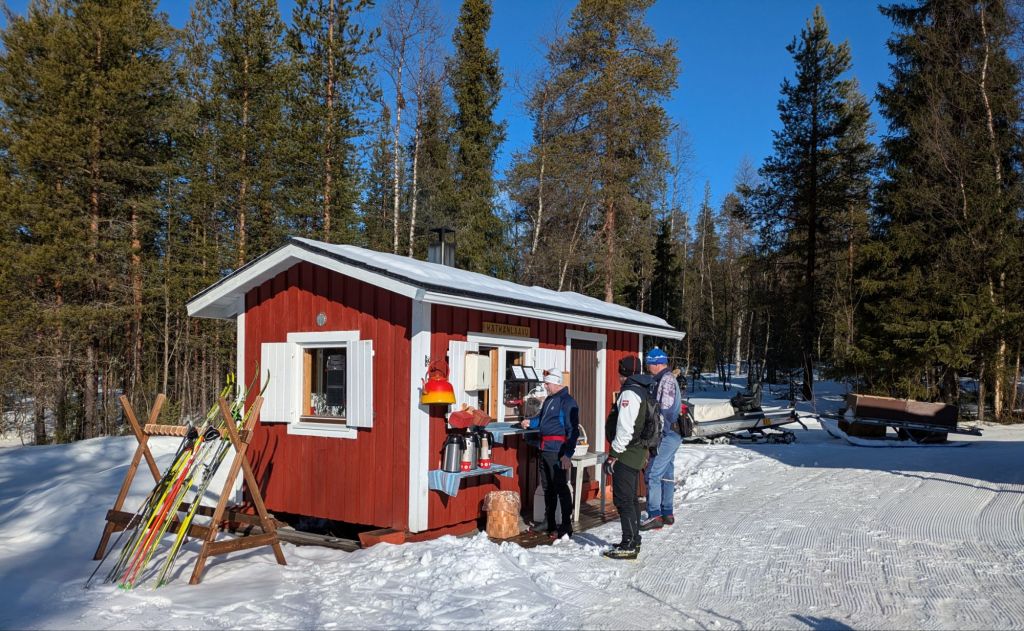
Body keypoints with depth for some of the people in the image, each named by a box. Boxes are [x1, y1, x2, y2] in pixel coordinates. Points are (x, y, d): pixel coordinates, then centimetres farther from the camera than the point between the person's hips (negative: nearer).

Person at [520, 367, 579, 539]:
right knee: (547, 487, 15)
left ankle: (566, 528, 3)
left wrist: (567, 454, -22)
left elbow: (572, 430, -17)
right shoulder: (549, 400, 15)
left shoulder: (567, 402, -13)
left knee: (561, 488, -5)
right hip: (545, 450, 9)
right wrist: (530, 422, 11)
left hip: (558, 452, -9)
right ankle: (550, 524, 25)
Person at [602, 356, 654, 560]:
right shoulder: (643, 391, 14)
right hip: (638, 452, 10)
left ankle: (629, 545, -4)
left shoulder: (629, 393, -17)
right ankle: (633, 541, 25)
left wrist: (614, 454, -18)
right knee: (631, 498, 17)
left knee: (623, 499, -6)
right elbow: (644, 425, 20)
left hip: (627, 454, -10)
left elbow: (625, 429, -23)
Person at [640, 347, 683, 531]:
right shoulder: (666, 378, 18)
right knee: (667, 474, 14)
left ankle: (655, 516, -9)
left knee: (652, 474, -9)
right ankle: (667, 514, 21)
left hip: (667, 435, -10)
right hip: (672, 435, 10)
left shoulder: (667, 379, -14)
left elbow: (665, 409, -20)